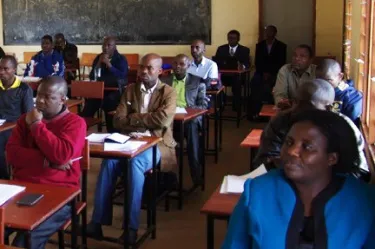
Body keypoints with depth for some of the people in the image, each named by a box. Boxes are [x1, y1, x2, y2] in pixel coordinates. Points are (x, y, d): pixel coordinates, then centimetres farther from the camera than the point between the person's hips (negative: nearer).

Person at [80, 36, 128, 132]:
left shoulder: (121, 59, 0)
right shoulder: (98, 58, 13)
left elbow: (121, 77, -16)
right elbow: (92, 77, 5)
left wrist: (108, 63, -17)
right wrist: (99, 63, -7)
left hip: (116, 90, -3)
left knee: (109, 100, -32)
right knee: (90, 98, -24)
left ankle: (112, 132, -23)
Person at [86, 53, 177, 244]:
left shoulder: (168, 92, 3)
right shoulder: (130, 90, 13)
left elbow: (163, 119, -15)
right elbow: (118, 121, 3)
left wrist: (133, 118, -6)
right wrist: (146, 123, -13)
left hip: (157, 144, -3)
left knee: (135, 163, -36)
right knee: (109, 161, -29)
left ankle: (132, 227, -31)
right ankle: (97, 221, -24)